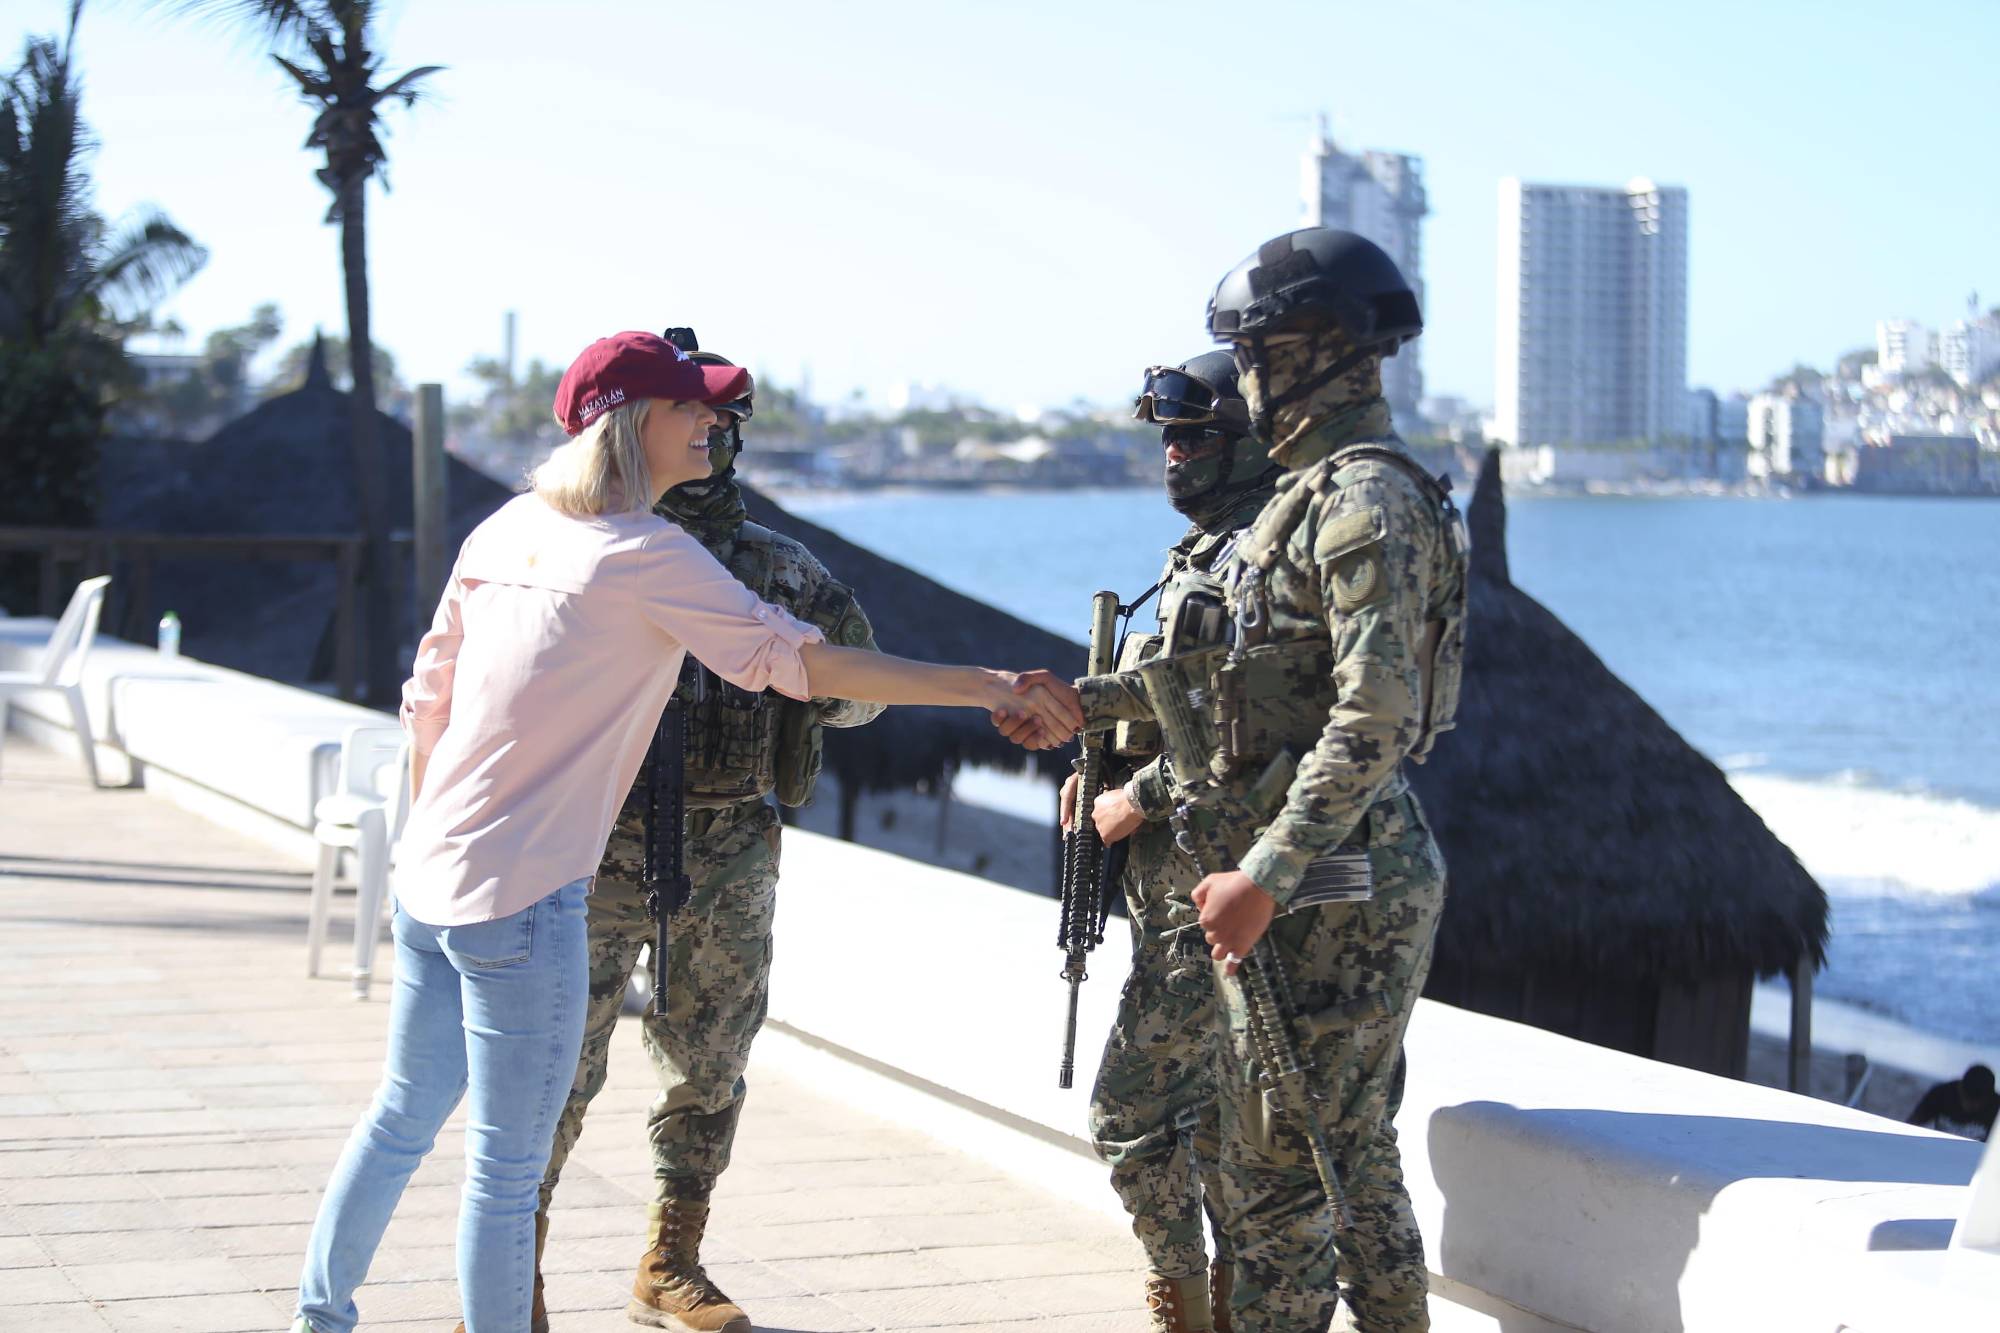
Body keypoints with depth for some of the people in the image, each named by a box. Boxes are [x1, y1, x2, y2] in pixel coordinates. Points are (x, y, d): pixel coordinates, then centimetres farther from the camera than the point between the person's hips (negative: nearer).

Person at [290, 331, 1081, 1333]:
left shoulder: (504, 530, 8)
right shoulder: (645, 556, -13)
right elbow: (808, 664, -16)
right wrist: (992, 688, -13)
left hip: (428, 879, 8)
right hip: (521, 899, -8)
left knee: (404, 1115, 21)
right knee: (507, 1165, -1)